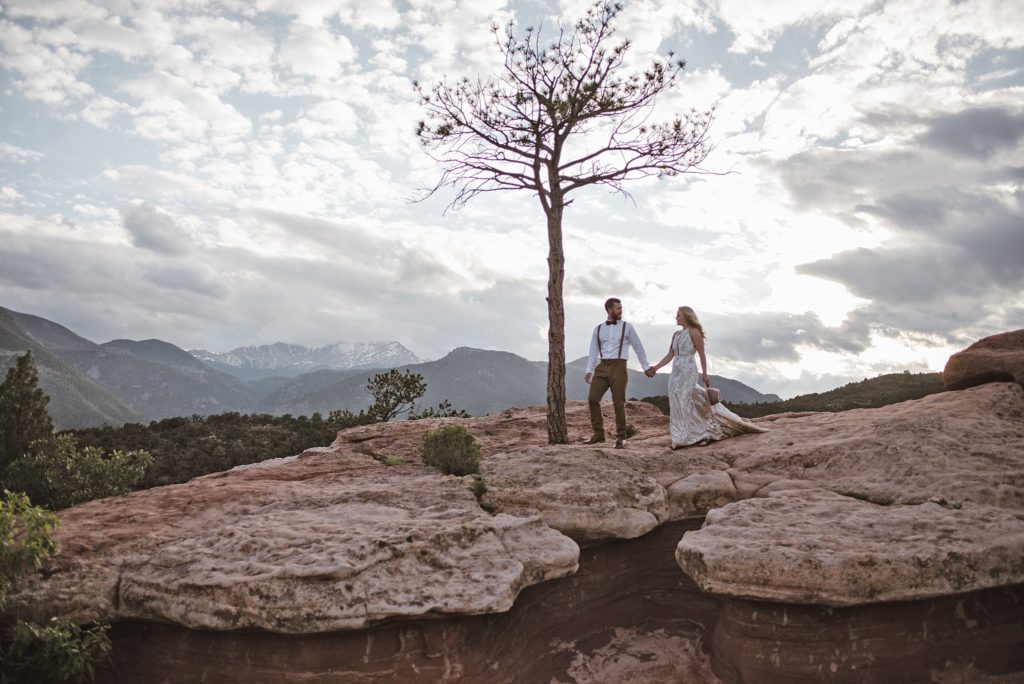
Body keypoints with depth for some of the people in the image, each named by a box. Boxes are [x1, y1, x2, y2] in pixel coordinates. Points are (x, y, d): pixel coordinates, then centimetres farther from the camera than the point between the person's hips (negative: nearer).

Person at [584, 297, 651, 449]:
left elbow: (638, 347, 10)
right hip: (602, 367, 3)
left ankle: (621, 437, 6)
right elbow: (593, 351, 11)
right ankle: (598, 434, 2)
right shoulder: (598, 329, 13)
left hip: (618, 367, -3)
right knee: (593, 398, -8)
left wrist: (646, 367, 9)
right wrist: (589, 371, 2)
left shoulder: (627, 327, 7)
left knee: (618, 402, -4)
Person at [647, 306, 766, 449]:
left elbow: (702, 354, -6)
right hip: (676, 373, 7)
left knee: (686, 402, -9)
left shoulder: (694, 332, -4)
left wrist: (704, 374, -10)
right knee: (677, 405, 4)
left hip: (688, 371, -7)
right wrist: (655, 367, 6)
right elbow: (670, 355, 14)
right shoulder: (676, 334, 15)